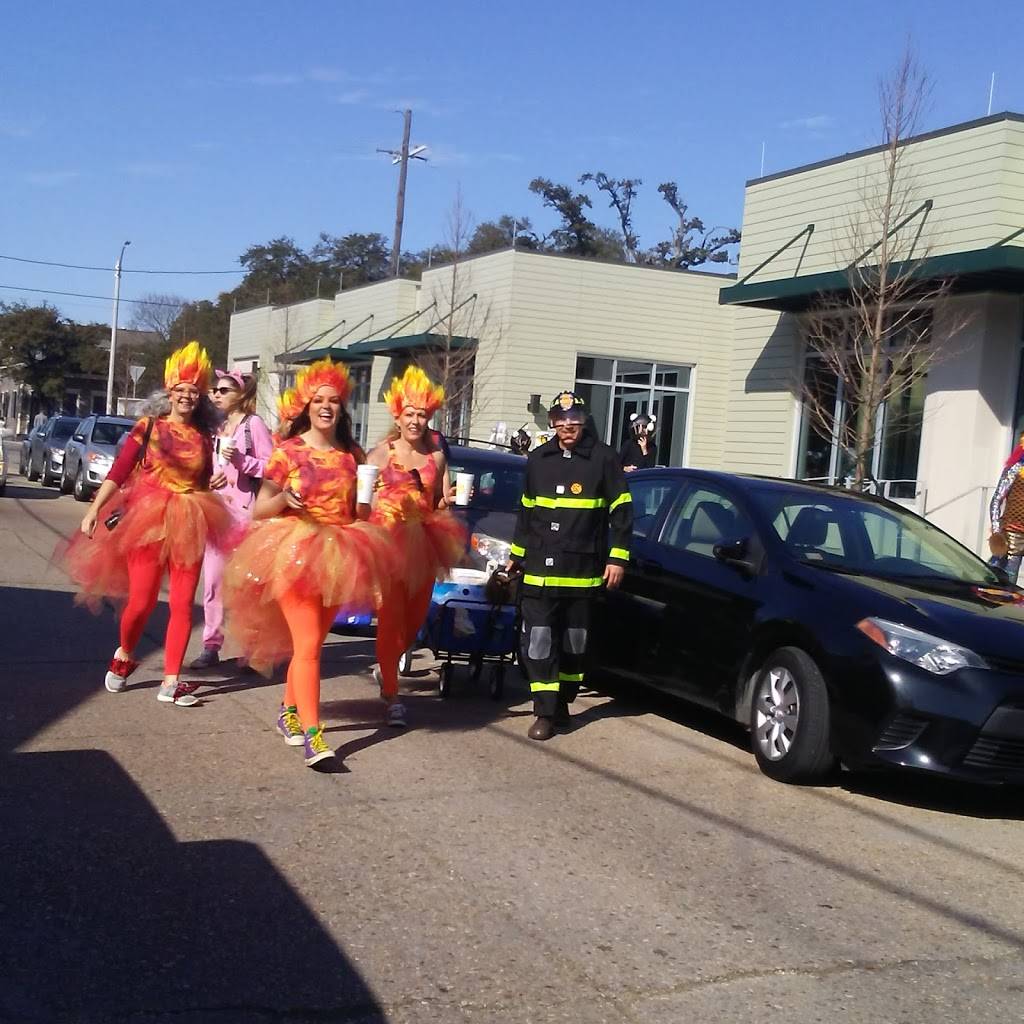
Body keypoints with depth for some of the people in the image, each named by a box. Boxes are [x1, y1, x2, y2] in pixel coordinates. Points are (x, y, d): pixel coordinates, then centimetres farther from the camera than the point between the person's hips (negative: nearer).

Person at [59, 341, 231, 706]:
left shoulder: (204, 437, 10)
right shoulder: (149, 426, 1)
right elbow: (119, 471, -4)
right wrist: (94, 509, -12)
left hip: (189, 526, 3)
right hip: (147, 521, -3)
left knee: (182, 604, -1)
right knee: (142, 600, -4)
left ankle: (171, 681, 6)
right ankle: (123, 657, 25)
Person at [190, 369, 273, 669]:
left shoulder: (254, 424, -2)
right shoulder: (218, 427, 17)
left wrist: (242, 461, -21)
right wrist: (207, 480, 5)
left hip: (244, 508, -6)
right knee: (213, 579, 4)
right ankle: (211, 645, 8)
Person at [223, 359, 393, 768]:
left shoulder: (352, 455, 10)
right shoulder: (288, 451, 0)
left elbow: (358, 510, 19)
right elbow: (258, 510, -2)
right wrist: (283, 498, -23)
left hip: (338, 557, 4)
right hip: (294, 554, -4)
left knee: (311, 642, 12)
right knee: (307, 644, -12)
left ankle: (289, 710, 31)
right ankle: (312, 735, -14)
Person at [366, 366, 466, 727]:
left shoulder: (436, 455, 9)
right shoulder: (382, 453, -2)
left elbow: (439, 505, 14)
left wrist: (450, 498, -6)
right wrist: (368, 491, -24)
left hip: (423, 543, 4)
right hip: (388, 541, -4)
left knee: (415, 617, 10)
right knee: (390, 618, -9)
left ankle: (385, 669, 37)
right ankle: (391, 697, -2)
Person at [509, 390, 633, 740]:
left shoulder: (603, 458, -3)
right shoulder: (538, 459, 10)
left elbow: (621, 511, -1)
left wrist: (618, 558, -6)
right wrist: (517, 554, 22)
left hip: (582, 571, -2)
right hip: (539, 570, 2)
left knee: (574, 643, 9)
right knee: (538, 642, -5)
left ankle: (562, 703, 24)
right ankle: (546, 712, -1)